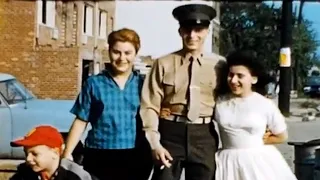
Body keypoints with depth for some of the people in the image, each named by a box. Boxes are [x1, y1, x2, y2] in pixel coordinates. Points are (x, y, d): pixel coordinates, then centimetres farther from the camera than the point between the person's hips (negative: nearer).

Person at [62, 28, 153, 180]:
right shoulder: (94, 83, 3)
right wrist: (67, 153, -2)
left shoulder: (142, 84, 4)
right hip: (100, 157, -1)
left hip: (135, 158, 1)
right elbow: (81, 121, 4)